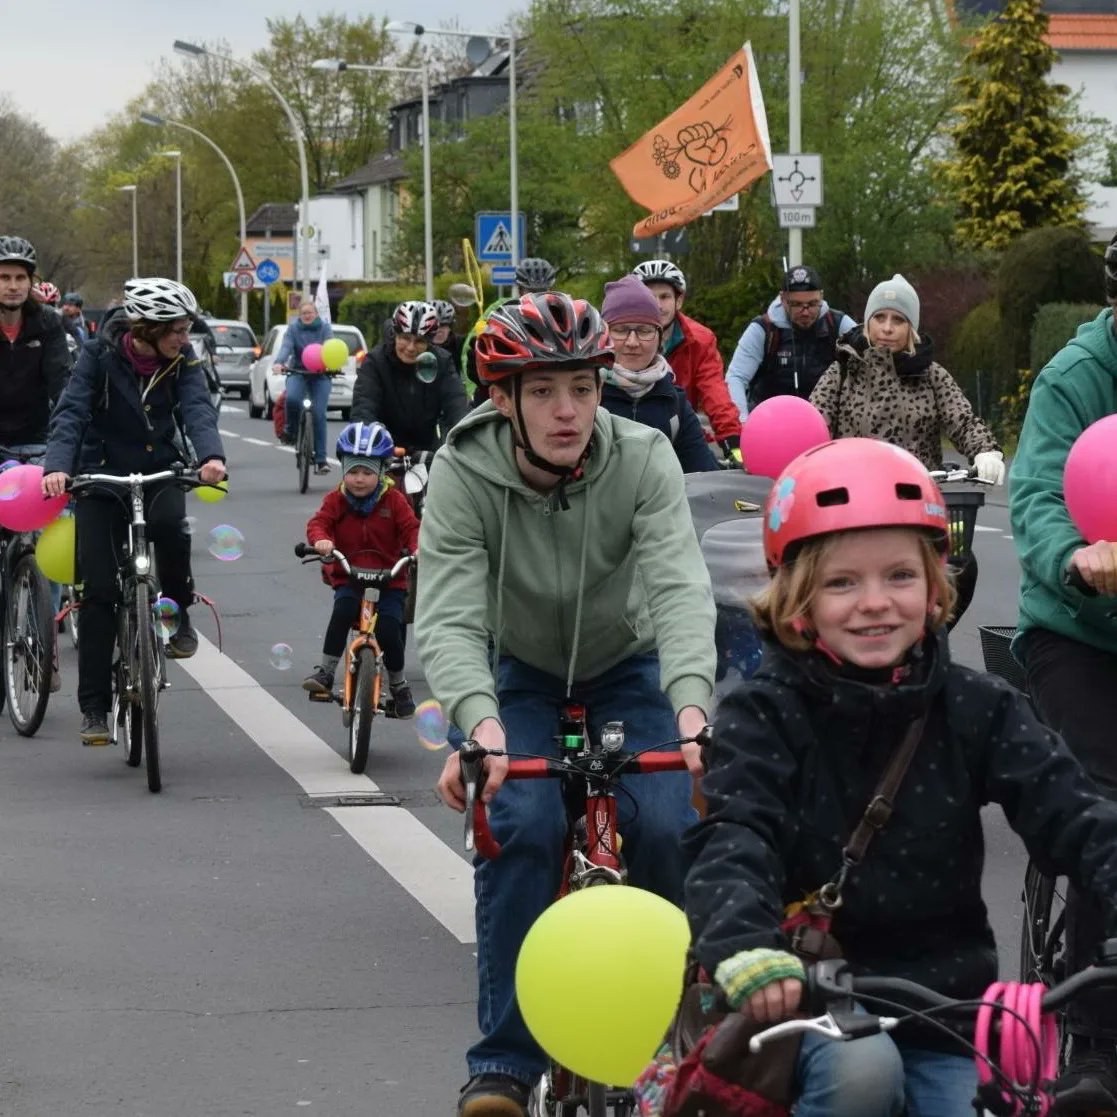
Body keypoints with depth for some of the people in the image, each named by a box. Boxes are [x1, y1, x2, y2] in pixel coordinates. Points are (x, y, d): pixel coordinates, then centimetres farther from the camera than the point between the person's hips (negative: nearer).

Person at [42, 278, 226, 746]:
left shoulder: (182, 362, -5)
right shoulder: (99, 356, -12)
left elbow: (198, 409, -19)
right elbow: (70, 412, -22)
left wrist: (211, 455, -41)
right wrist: (57, 466, -41)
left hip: (159, 473, 1)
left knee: (169, 524, -34)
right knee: (99, 591, -7)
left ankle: (178, 614, -5)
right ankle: (93, 706, 1)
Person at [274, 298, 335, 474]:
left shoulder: (325, 328, 0)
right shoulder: (293, 328, 1)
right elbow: (286, 347, -14)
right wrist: (278, 362, -35)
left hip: (320, 375, 0)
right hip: (297, 372, 0)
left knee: (319, 414, -12)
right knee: (291, 399, -31)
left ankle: (320, 459, -7)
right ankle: (290, 431, -2)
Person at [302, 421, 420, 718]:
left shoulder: (393, 500, 1)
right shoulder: (337, 500, 2)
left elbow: (410, 527, -6)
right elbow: (319, 522, -10)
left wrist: (417, 547, -29)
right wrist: (320, 540, -34)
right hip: (347, 578, 0)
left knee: (389, 627, -20)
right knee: (343, 610, -32)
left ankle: (398, 683, 5)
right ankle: (325, 671, -24)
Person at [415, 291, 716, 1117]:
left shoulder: (643, 460, -24)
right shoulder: (464, 475, -25)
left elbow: (680, 588, -37)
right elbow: (449, 618, -34)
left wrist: (691, 704, -55)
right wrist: (478, 723, -54)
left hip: (628, 671, 1)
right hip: (521, 678, 0)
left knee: (666, 830, -21)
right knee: (522, 827, -26)